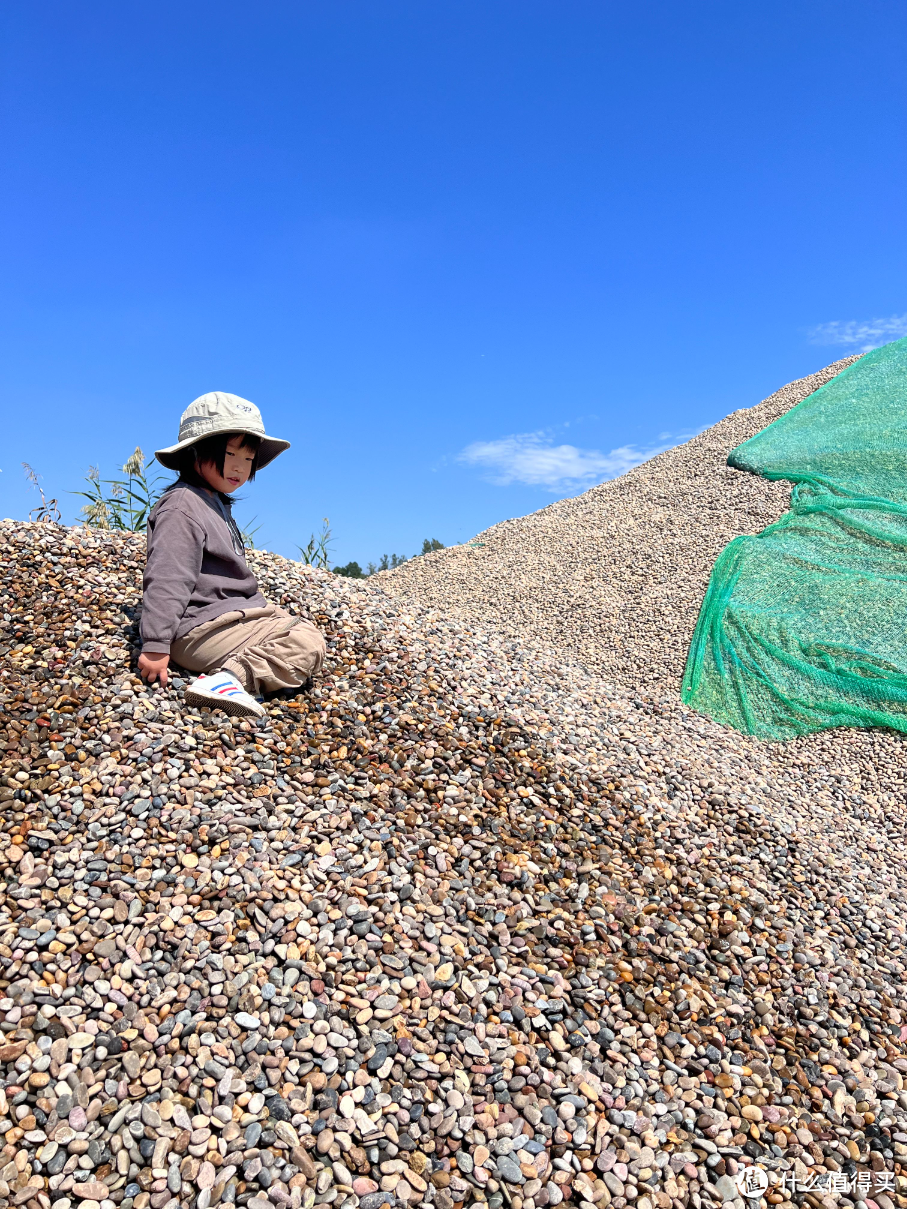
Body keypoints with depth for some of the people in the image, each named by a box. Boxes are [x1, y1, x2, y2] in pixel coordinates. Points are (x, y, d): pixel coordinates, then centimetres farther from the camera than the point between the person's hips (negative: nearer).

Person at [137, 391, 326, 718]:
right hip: (202, 628, -11)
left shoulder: (215, 505, 20)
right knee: (309, 645, -16)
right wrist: (155, 645, -25)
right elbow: (165, 580, -21)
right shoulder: (182, 506, -13)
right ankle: (229, 677, -30)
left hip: (233, 617, 11)